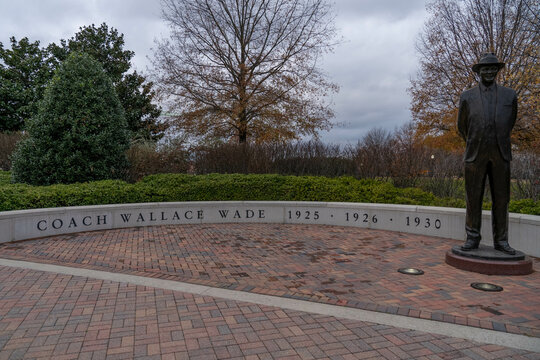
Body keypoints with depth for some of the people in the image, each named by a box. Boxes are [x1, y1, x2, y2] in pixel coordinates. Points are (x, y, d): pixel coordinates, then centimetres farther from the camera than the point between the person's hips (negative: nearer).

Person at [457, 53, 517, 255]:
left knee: (501, 199, 4)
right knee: (473, 198, 0)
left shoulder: (509, 95, 8)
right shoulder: (467, 97, 4)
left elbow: (510, 123, 22)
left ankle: (500, 240, 12)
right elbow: (462, 126, 15)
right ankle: (472, 239, 8)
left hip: (500, 155, 1)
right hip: (475, 154, -1)